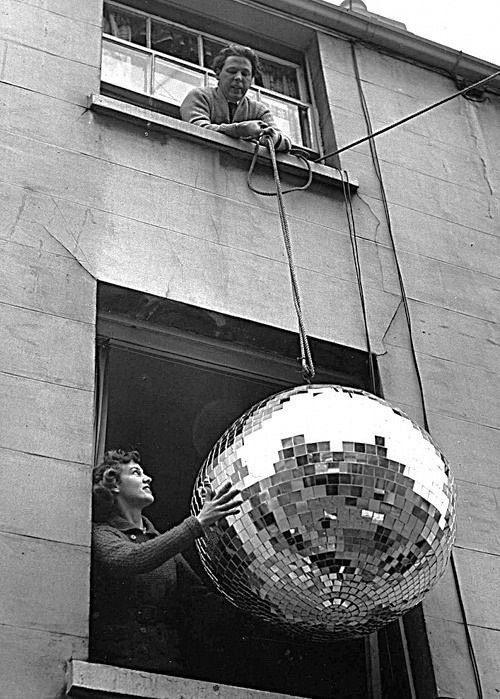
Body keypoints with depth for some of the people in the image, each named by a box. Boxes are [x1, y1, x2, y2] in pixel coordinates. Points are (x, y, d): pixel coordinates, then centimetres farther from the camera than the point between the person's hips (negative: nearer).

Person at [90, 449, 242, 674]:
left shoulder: (163, 543, 23)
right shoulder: (101, 533, 5)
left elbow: (206, 594, 10)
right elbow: (129, 561, -17)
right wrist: (198, 523, -19)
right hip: (116, 663, -5)